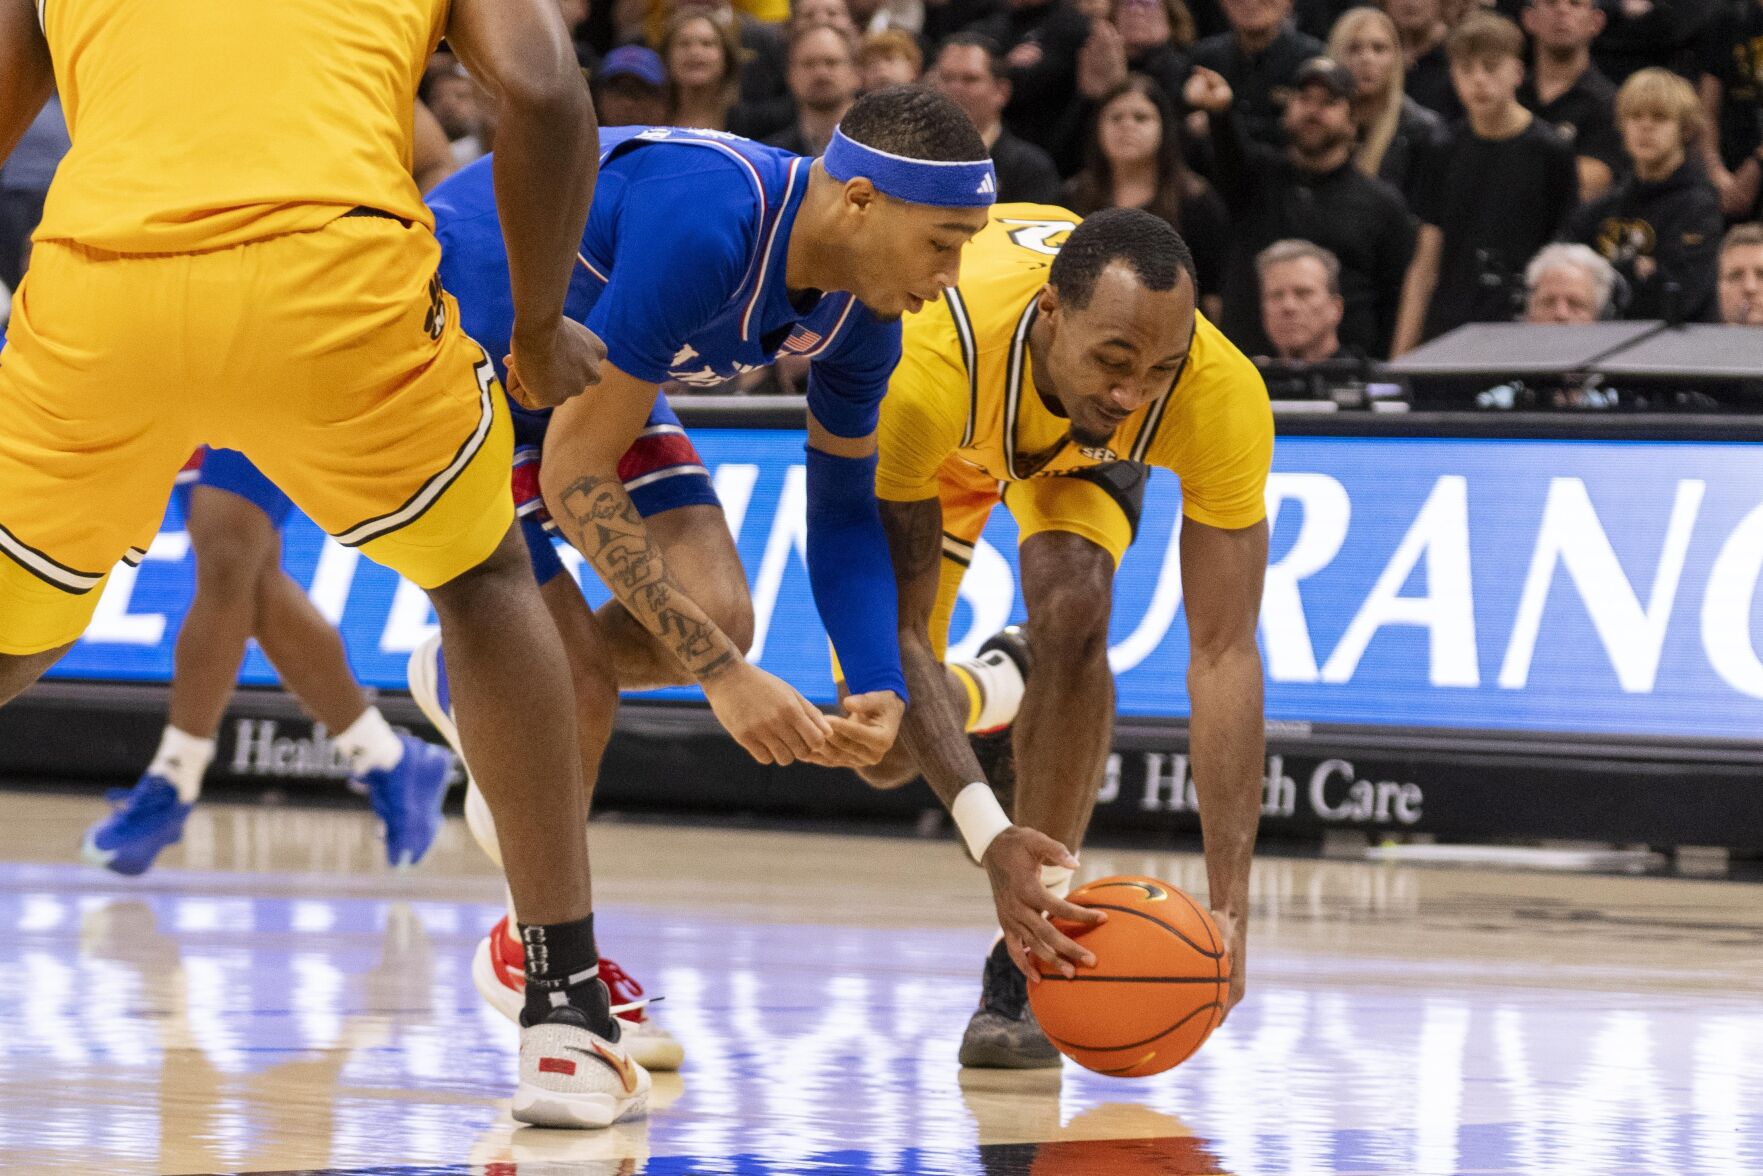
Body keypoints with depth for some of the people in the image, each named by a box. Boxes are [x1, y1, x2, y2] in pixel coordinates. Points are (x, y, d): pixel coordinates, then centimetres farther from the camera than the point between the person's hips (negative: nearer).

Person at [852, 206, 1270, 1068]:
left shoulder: (1220, 394, -41)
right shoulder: (926, 365, -46)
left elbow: (1224, 651, -38)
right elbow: (893, 625, -41)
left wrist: (1229, 901, -45)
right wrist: (985, 831, -53)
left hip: (1086, 447, 0)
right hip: (947, 434, 0)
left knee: (1071, 609, -31)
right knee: (885, 751, -5)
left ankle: (1025, 970, -18)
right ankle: (974, 697, 35)